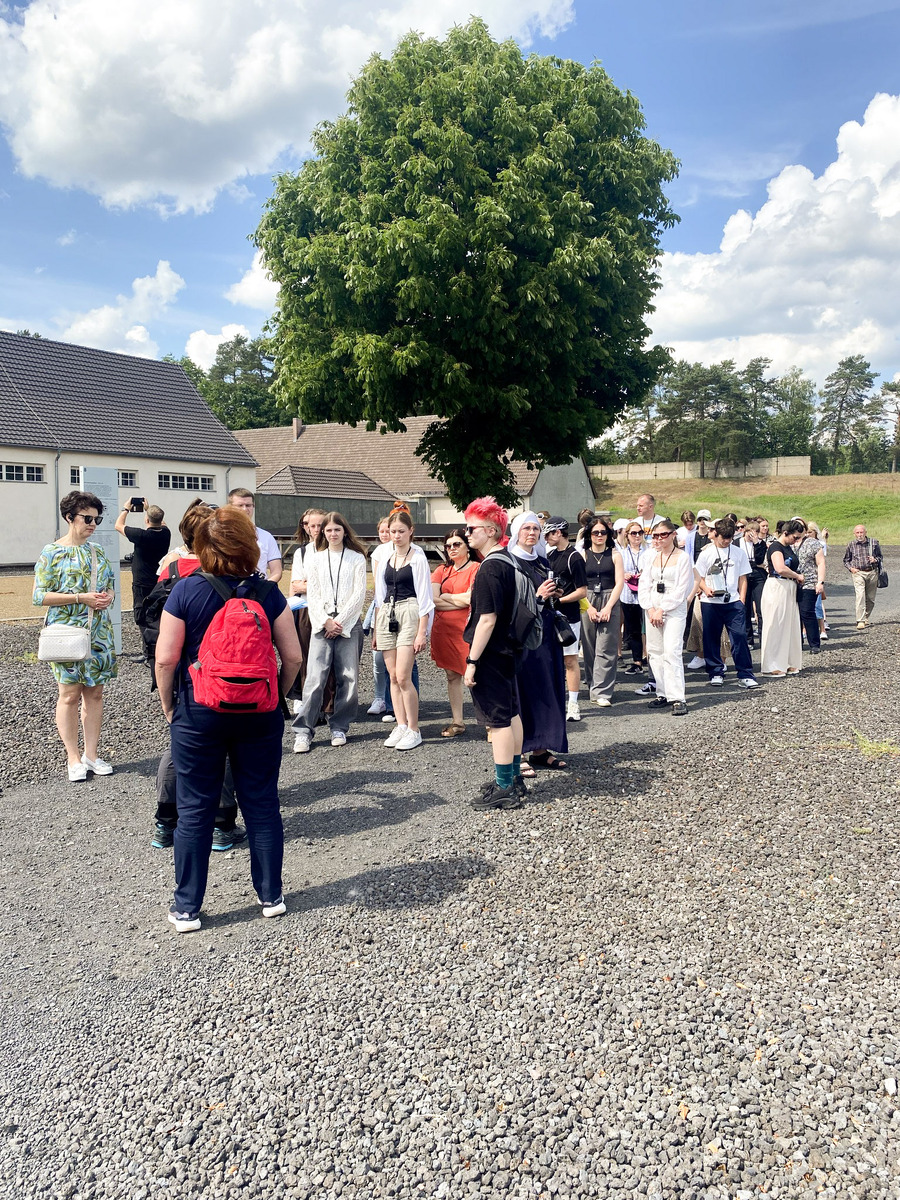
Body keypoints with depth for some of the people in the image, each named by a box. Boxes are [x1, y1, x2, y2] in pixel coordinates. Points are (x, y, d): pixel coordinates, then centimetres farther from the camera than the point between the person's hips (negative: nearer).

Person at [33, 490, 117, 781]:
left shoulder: (97, 551, 11)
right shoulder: (52, 553, -5)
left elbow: (110, 584, 20)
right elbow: (39, 595, -10)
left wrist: (108, 596, -4)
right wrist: (81, 598, -17)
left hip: (98, 632, 5)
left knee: (94, 692, 7)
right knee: (70, 694, -1)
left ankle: (91, 754, 16)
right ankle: (73, 757, 10)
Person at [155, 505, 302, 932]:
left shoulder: (186, 590, -8)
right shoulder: (267, 593, -4)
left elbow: (166, 658, -10)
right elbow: (293, 657, -3)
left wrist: (169, 706, 3)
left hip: (199, 714, -1)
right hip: (259, 716, 1)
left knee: (195, 811, 9)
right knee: (262, 805, 13)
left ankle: (186, 908, 20)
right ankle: (271, 896, 24)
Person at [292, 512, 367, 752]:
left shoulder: (357, 558, 8)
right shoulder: (315, 560, 13)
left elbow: (359, 594, 1)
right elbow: (312, 595, 7)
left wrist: (340, 620, -7)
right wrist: (326, 621, -7)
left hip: (349, 624, 0)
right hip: (322, 624, 0)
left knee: (348, 678, -1)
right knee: (315, 678, -8)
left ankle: (339, 727, 12)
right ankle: (303, 730, -4)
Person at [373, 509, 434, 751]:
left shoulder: (418, 557, -3)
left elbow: (424, 597, -5)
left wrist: (422, 632, -11)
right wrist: (376, 629, 14)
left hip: (409, 615, -6)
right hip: (387, 616, 6)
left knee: (403, 677, -11)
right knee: (393, 677, 5)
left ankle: (413, 730, -1)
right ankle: (401, 727, 13)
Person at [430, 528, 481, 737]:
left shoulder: (476, 568, -2)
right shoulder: (441, 570, 15)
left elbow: (471, 598, -14)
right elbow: (433, 600, 2)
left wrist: (445, 597, 0)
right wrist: (460, 601, -7)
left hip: (467, 628, -5)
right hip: (443, 629, 5)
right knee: (452, 676, 9)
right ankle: (457, 722, 16)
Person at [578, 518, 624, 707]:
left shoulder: (614, 555, 6)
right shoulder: (582, 555, 7)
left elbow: (619, 583, 1)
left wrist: (608, 607, -9)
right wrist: (589, 607, -7)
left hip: (610, 602, -1)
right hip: (587, 604, 1)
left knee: (606, 650, -6)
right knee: (589, 648, 3)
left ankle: (602, 692, -6)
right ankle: (592, 686, 17)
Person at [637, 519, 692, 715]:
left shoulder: (682, 557, -4)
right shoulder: (652, 556, 11)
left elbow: (681, 590, -8)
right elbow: (644, 584, 8)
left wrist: (661, 610, -11)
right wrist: (650, 609, -5)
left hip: (674, 610, -5)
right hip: (652, 610, 5)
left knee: (671, 652, -14)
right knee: (654, 652, 6)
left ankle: (677, 698, -13)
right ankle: (663, 693, 15)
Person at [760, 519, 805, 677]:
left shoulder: (788, 547, 16)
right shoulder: (776, 547, -13)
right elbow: (780, 569, -27)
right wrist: (797, 576, -14)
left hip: (789, 590, 9)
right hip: (777, 588, -9)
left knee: (790, 627, 10)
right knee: (775, 627, -3)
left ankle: (788, 664, 18)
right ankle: (771, 667, 4)